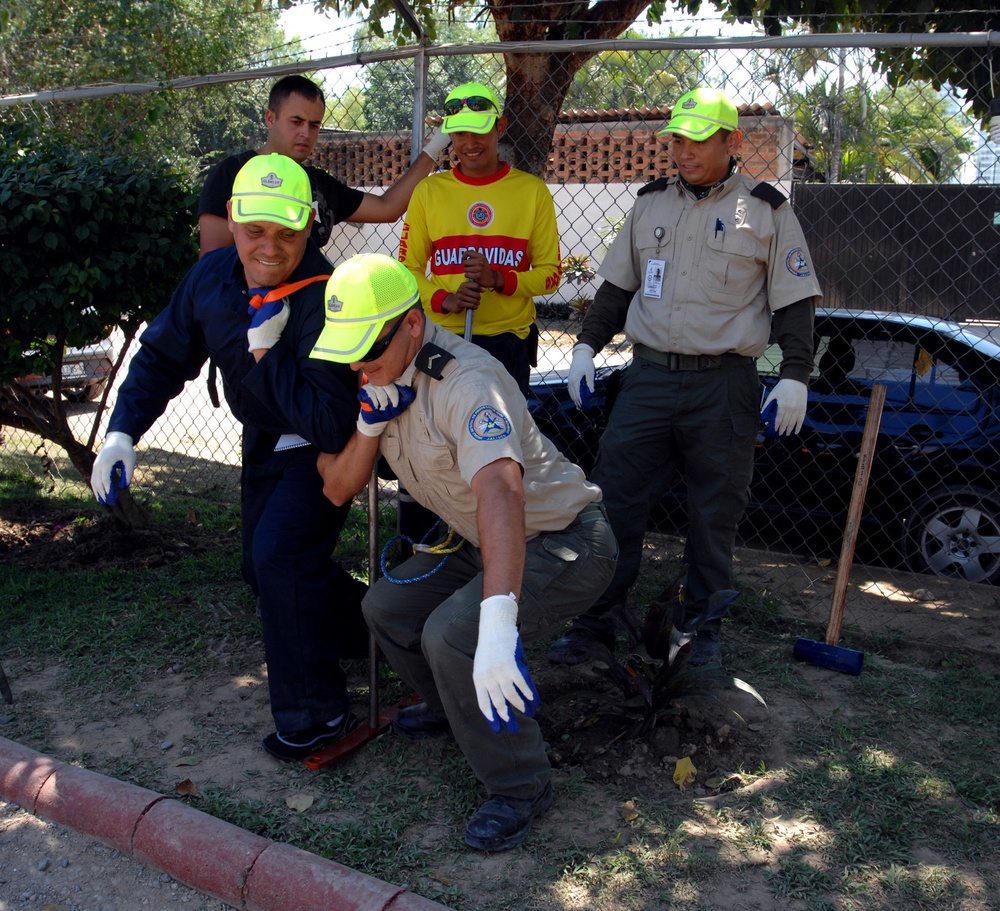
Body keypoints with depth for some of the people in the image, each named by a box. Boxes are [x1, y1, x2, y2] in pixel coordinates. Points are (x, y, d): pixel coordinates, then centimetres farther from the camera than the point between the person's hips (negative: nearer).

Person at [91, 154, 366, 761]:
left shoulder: (327, 300, -33)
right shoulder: (214, 277, -11)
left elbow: (331, 425, -38)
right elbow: (163, 356, 1)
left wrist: (268, 351, -36)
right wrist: (122, 433, -9)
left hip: (324, 450, -8)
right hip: (264, 442, 8)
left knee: (281, 554, -24)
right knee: (266, 568, 18)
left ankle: (316, 713, -8)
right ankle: (375, 626, 41)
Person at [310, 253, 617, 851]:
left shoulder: (465, 381, -29)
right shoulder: (381, 377, -1)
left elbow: (500, 491, -47)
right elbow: (338, 490, 3)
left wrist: (497, 623, -60)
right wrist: (370, 425, -17)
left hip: (567, 544, -9)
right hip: (486, 546, 9)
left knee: (452, 634, -27)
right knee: (388, 608, 7)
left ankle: (521, 787, -6)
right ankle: (457, 707, 35)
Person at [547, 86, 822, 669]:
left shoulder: (767, 210, 3)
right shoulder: (651, 204, 14)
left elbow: (794, 301, 2)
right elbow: (617, 286, 20)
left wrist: (796, 377, -6)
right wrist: (587, 346, 11)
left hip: (724, 385, -3)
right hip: (648, 377, 3)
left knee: (715, 514, 5)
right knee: (615, 500, 0)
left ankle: (705, 627, 21)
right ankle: (594, 622, 11)